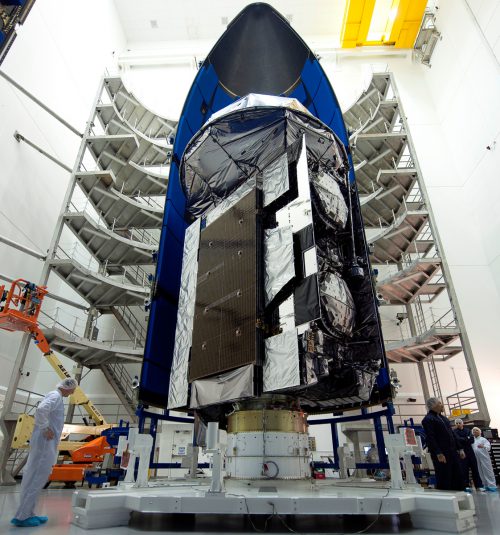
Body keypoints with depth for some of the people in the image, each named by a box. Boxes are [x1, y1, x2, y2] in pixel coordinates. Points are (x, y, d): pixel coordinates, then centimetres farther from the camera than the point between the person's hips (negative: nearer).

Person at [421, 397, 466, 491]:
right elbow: (430, 438, -17)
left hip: (452, 452, 9)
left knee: (458, 478, 12)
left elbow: (452, 434, 21)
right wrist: (438, 453, -20)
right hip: (441, 455, -9)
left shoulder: (443, 418, 18)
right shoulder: (428, 419, -11)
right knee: (444, 480, -2)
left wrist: (459, 449, 15)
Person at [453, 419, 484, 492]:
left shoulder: (468, 430, 13)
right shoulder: (454, 431, 4)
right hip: (461, 452, -3)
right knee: (464, 469, -6)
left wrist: (463, 440, -14)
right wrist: (467, 439, -9)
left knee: (474, 468, 2)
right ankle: (466, 486, -2)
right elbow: (458, 439, -12)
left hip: (470, 451, 3)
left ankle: (479, 485, 8)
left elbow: (472, 439, -2)